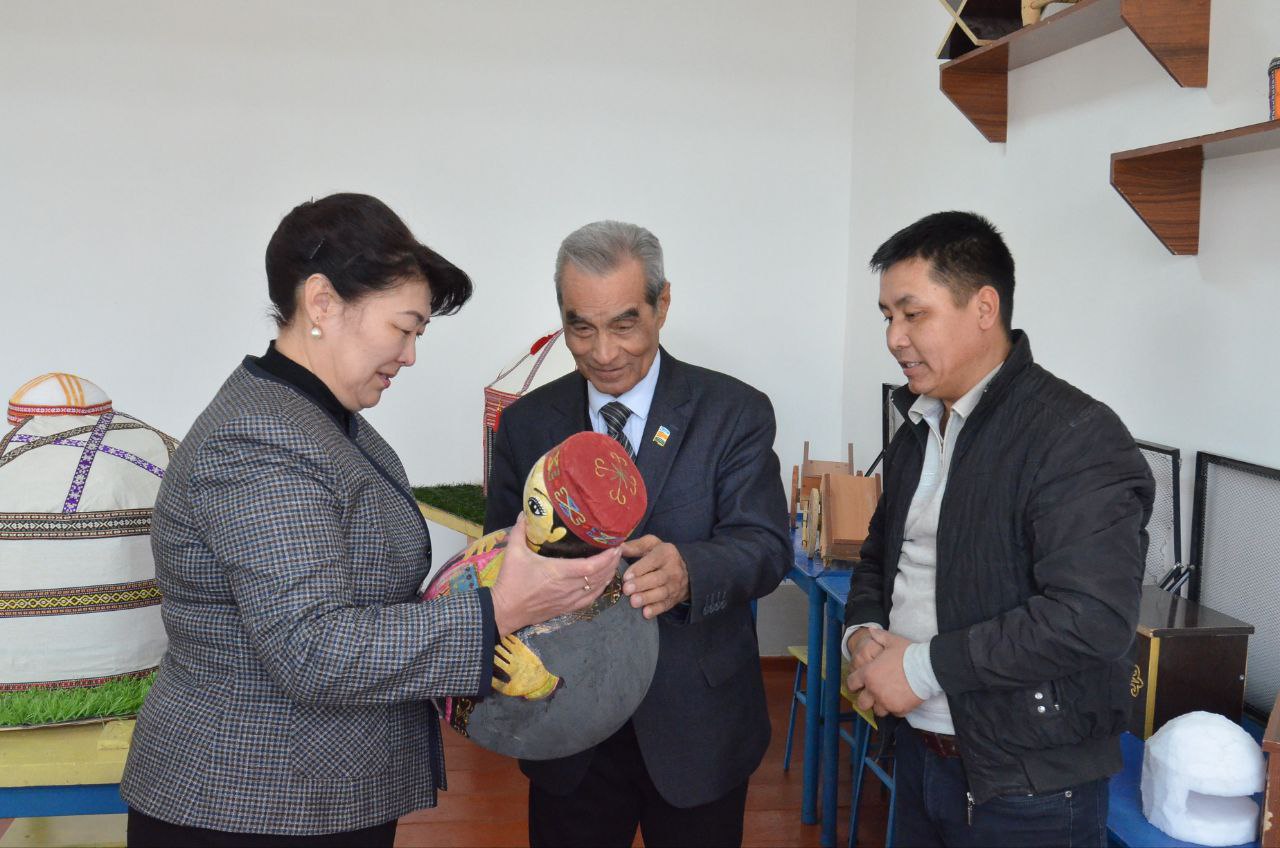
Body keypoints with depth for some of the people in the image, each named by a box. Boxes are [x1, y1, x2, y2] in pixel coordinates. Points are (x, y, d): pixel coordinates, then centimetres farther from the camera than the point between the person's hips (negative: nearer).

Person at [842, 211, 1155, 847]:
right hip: (918, 751, 7)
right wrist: (863, 630, -2)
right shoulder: (919, 429, 9)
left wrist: (924, 666, -22)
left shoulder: (1076, 437, -18)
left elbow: (1092, 617, -27)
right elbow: (881, 554, 19)